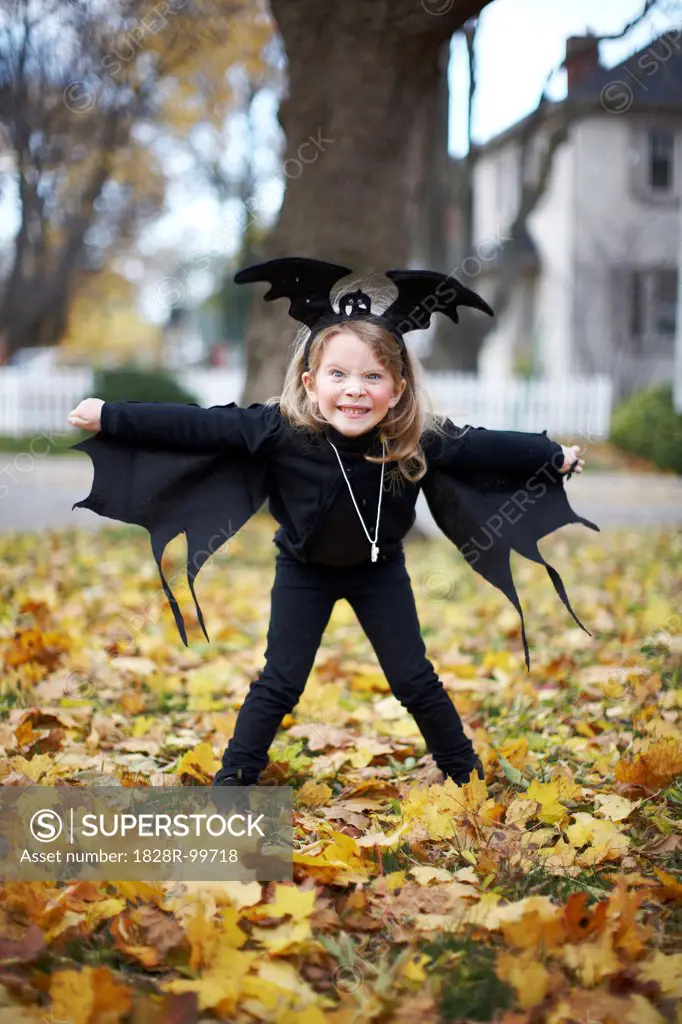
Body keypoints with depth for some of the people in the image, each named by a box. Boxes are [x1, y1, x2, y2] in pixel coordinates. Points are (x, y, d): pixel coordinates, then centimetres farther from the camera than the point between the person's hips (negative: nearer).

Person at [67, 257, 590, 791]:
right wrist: (109, 417, -29)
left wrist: (555, 455, -2)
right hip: (304, 570, -1)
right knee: (280, 682, 0)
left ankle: (467, 774, 25)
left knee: (415, 678, 6)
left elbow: (483, 446, -13)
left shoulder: (420, 440, -27)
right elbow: (197, 425, -29)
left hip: (380, 568, 1)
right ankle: (232, 779, 15)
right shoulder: (281, 429, -31)